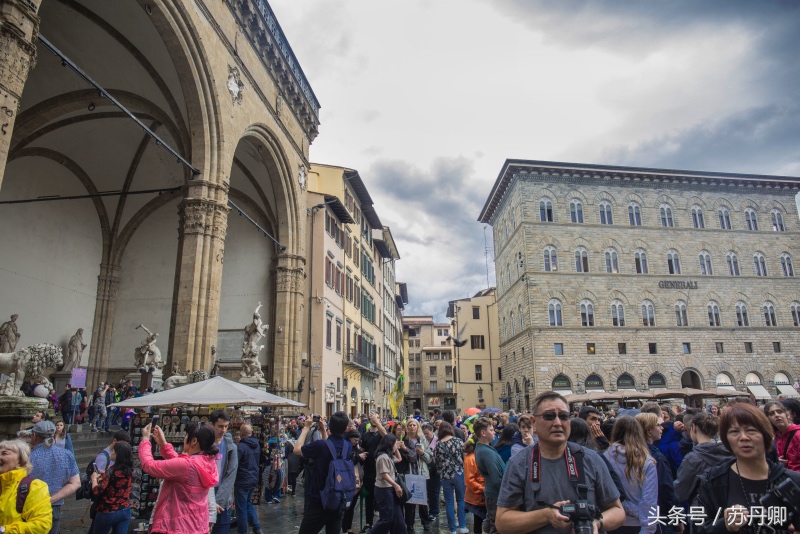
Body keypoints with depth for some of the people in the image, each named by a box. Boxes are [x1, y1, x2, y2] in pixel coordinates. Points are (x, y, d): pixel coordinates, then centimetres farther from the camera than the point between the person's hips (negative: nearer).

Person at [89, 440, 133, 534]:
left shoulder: (111, 471, -20)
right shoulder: (129, 471, -1)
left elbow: (96, 492, -20)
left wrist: (94, 478, -4)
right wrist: (103, 476, 20)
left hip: (108, 512, -5)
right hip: (125, 511, 5)